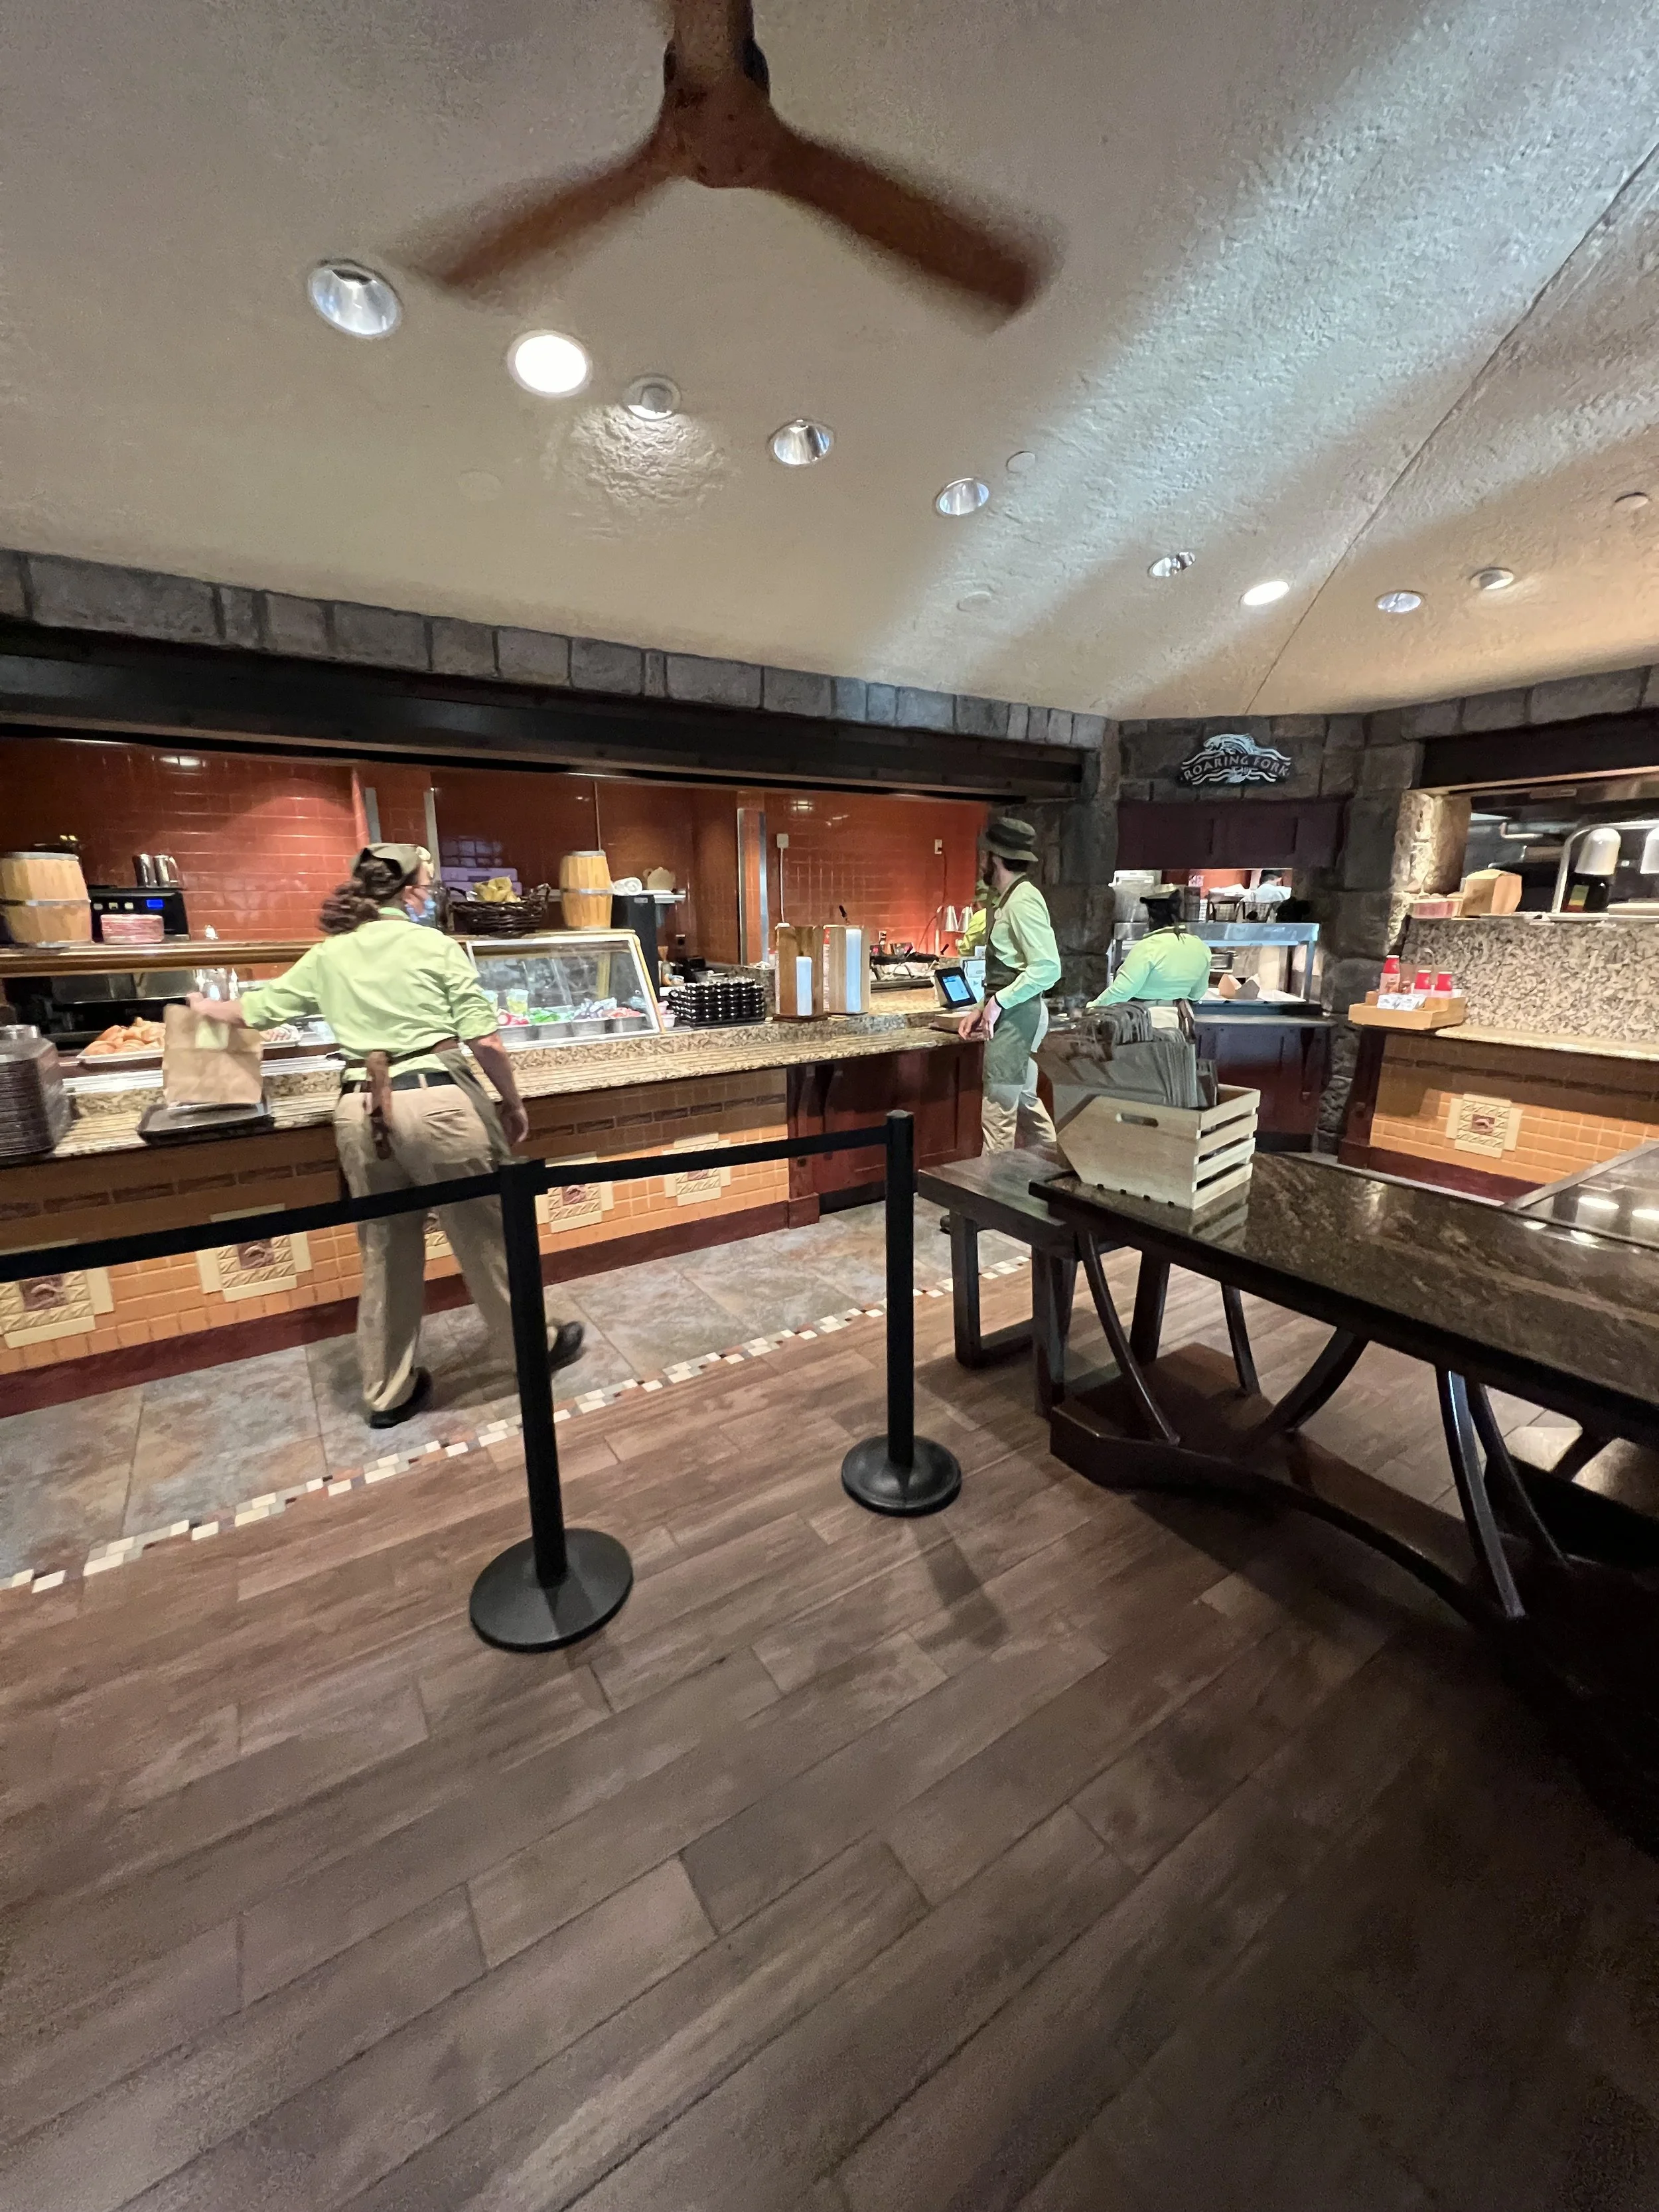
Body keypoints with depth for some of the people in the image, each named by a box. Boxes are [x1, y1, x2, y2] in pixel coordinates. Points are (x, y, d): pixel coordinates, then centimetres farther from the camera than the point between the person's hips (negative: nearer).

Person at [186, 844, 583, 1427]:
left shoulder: (327, 956, 13)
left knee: (385, 1253, 16)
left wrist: (206, 1008, 47)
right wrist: (513, 1102, 6)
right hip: (437, 1098, -5)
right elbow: (485, 1040, -8)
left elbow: (258, 1010, 25)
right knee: (487, 1236, 9)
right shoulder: (433, 945, -1)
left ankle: (388, 1392, 29)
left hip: (361, 1109, 5)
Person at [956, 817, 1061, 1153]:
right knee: (1024, 1100, 19)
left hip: (1016, 1015, -11)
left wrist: (998, 1003, -17)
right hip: (1011, 1012, 11)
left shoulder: (1022, 901, -15)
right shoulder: (1004, 899, 14)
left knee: (998, 1112, -5)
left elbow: (1047, 968, -22)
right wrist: (982, 1008, 10)